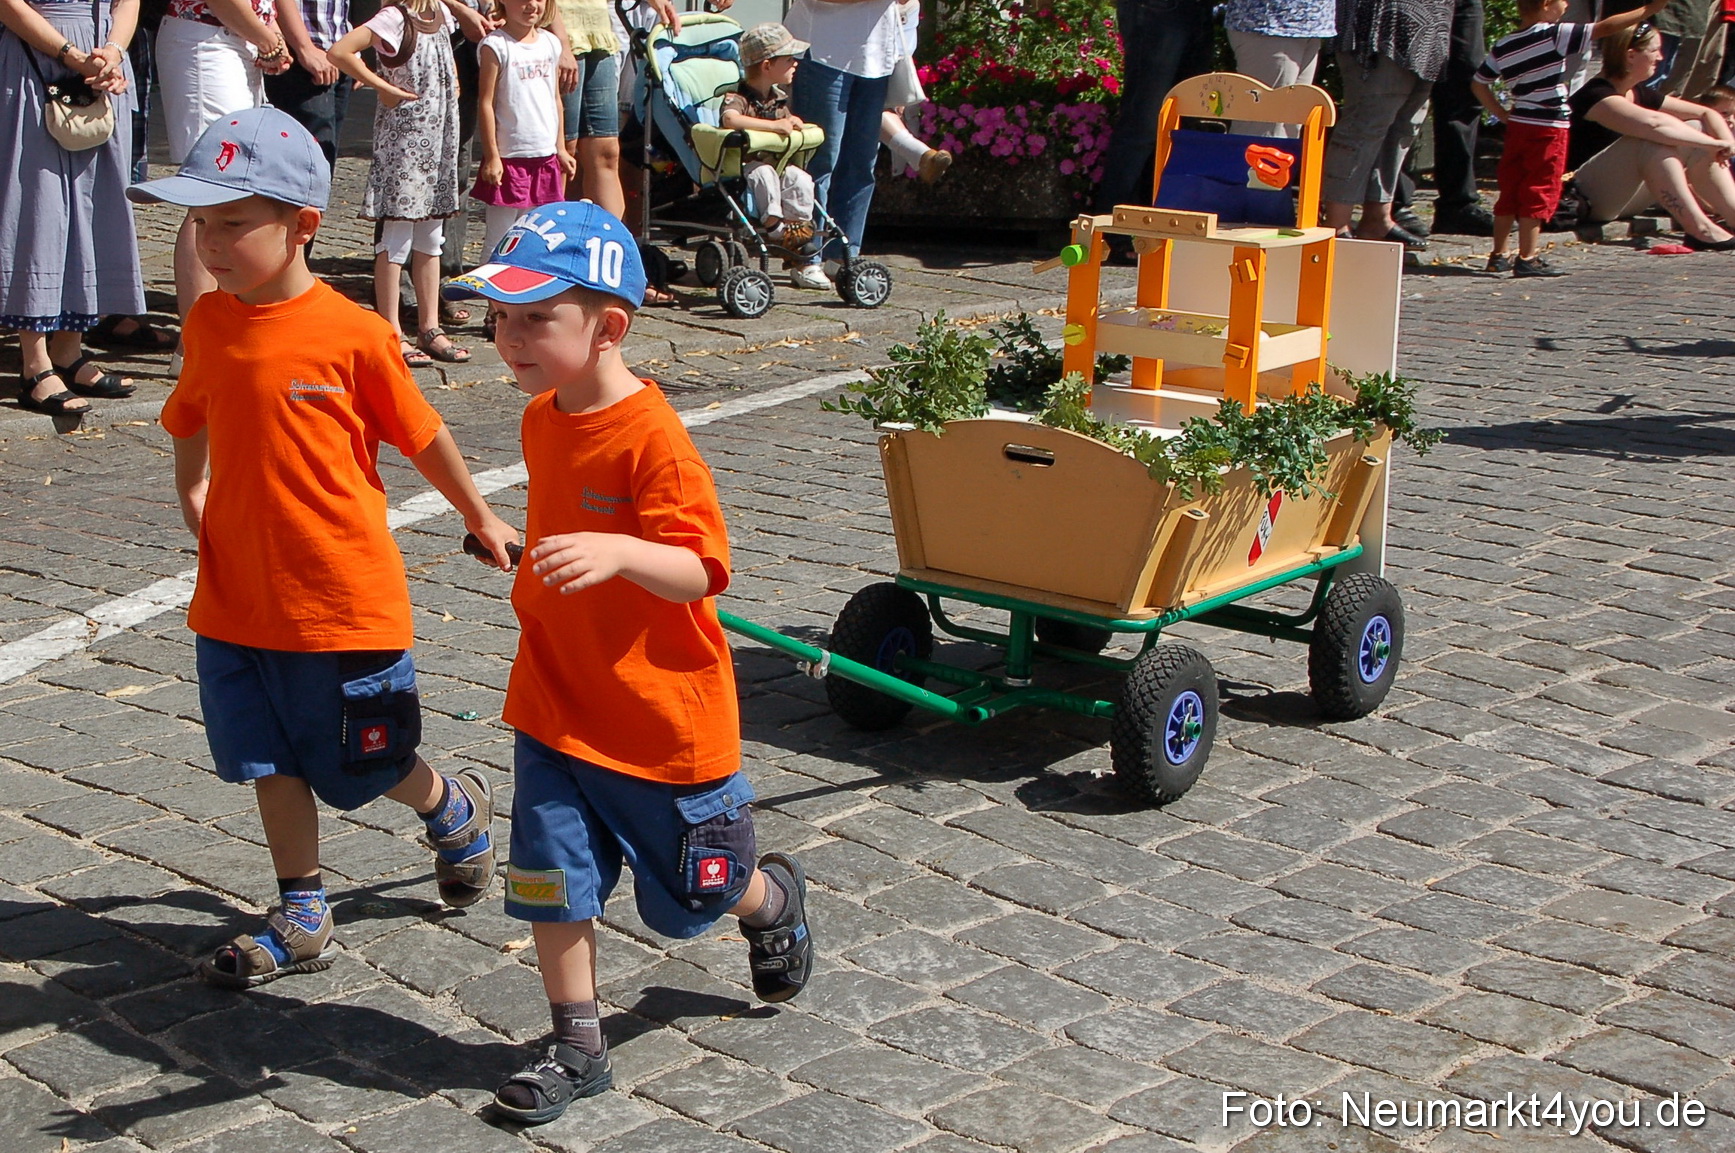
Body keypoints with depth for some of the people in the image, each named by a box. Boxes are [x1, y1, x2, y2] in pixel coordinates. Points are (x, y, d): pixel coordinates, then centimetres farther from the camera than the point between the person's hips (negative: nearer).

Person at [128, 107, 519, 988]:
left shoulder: (352, 334, -16)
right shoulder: (209, 323, 0)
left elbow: (422, 436, -3)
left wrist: (482, 521, 8)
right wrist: (193, 496, 1)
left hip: (342, 597, -5)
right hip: (237, 596, 5)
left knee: (364, 766, 10)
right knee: (270, 762, 12)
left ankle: (456, 811, 41)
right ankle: (302, 922, 26)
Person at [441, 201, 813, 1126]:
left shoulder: (652, 437, -24)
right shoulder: (543, 420, 2)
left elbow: (699, 571, -30)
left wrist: (616, 552, -46)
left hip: (663, 717, -6)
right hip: (555, 704, 6)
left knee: (694, 890, 15)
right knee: (552, 878, 3)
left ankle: (775, 899, 48)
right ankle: (577, 1048, 18)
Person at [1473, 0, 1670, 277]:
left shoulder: (1503, 46, 7)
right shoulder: (1555, 36, -12)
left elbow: (1478, 83, 11)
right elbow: (1605, 28, -14)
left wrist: (1503, 115, 12)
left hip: (1517, 126, 6)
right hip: (1548, 129, -6)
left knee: (1510, 192, 11)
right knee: (1540, 192, -3)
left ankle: (1499, 255, 15)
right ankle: (1527, 259, -5)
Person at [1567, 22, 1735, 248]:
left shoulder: (1640, 95, 10)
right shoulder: (1596, 95, -18)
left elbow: (1706, 113, 9)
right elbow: (1653, 123, -35)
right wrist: (1714, 144, -29)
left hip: (1622, 199, 9)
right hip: (1585, 201, -9)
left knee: (1695, 129, -3)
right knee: (1656, 138, -29)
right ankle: (1699, 229, -31)